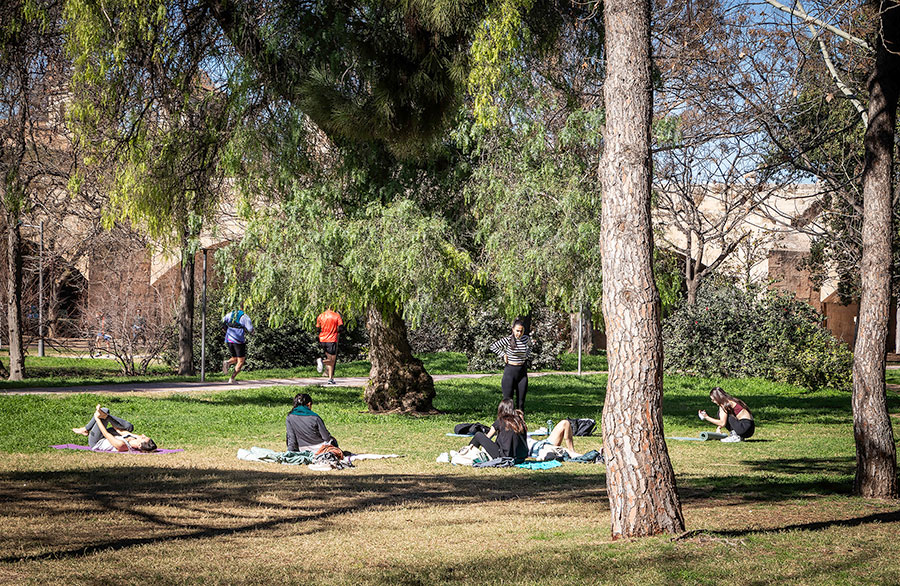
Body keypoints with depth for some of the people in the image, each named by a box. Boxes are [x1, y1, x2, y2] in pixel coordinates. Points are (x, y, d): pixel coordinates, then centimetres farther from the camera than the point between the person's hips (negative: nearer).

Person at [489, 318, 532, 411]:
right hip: (510, 371, -4)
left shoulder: (526, 338, 2)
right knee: (507, 400, -2)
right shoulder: (507, 340, -11)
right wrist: (503, 355, -7)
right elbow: (493, 346, -3)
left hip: (522, 371, 4)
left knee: (521, 400, 6)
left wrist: (527, 356, 11)